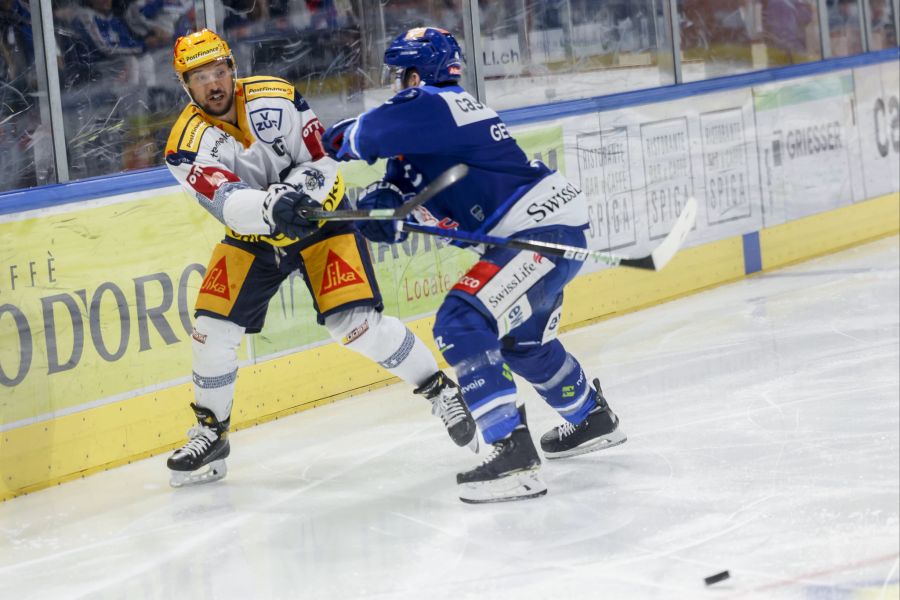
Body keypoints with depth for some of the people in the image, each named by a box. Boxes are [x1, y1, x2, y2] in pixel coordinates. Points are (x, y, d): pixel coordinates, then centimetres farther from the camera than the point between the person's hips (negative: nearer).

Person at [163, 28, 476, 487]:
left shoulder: (275, 97, -19)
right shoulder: (187, 143, -18)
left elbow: (321, 161, -14)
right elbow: (227, 202, -32)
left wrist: (298, 190, -34)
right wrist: (272, 206, -52)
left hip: (320, 214, -3)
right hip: (252, 234, 3)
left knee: (357, 324, -16)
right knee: (214, 326, -7)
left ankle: (438, 389, 2)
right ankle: (211, 433, 13)